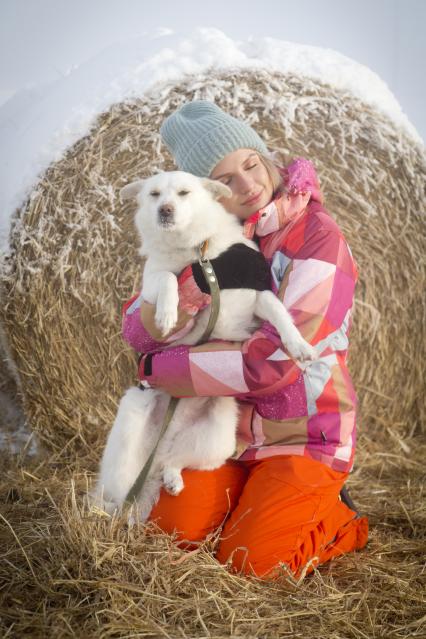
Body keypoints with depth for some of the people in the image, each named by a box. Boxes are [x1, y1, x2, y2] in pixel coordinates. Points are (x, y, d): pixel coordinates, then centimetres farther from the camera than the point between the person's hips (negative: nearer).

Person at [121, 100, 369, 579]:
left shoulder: (316, 236, -17)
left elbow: (273, 361, -24)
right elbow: (138, 332, -8)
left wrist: (156, 369, -16)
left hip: (305, 433, -5)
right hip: (230, 429, 5)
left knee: (246, 562, -12)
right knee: (172, 529, -8)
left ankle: (339, 520, 16)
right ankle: (255, 493, 20)